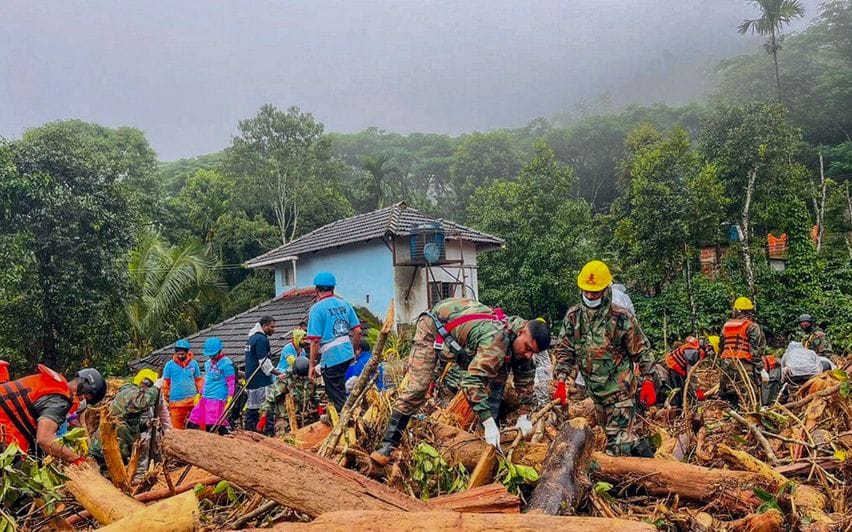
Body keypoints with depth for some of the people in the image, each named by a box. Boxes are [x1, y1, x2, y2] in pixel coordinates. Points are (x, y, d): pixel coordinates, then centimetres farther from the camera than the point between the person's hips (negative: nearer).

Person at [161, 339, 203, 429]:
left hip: (192, 399, 1)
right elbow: (165, 382, 7)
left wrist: (200, 393, 1)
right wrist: (165, 397, 4)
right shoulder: (169, 365, 3)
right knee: (177, 426, 1)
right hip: (176, 400, 0)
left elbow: (198, 380, 12)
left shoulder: (194, 364, 6)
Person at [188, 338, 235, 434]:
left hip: (217, 399, -8)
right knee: (192, 423, 9)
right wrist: (200, 393, 25)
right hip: (205, 398, 8)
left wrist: (229, 399, -15)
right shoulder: (208, 363, 15)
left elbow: (231, 382, -10)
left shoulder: (226, 364, -9)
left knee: (211, 425, -11)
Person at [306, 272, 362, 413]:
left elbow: (315, 340, -13)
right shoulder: (344, 304, 7)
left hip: (331, 357, -6)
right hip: (348, 354, 6)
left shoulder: (317, 309, -10)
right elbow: (358, 331, 6)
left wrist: (312, 365, -6)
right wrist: (354, 350, 21)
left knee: (337, 397, 4)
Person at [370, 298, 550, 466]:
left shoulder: (522, 340, -13)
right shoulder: (496, 339, -41)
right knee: (417, 388, -18)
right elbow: (473, 381, -47)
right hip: (434, 327, -8)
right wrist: (489, 424, -48)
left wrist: (524, 416, -3)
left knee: (498, 376, -3)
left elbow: (526, 377, 0)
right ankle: (388, 445, -11)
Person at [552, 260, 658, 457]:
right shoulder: (573, 316, -4)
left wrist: (648, 382, -11)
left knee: (618, 441, -8)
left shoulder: (622, 318, -16)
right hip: (595, 390, 6)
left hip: (620, 389, -5)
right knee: (612, 433, 20)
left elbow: (642, 351, -7)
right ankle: (644, 450, 41)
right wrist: (561, 382, -6)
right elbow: (564, 350, 1)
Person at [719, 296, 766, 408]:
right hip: (745, 366, -6)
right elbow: (756, 351, -9)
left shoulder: (726, 326, 13)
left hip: (727, 365, 6)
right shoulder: (752, 327, -4)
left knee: (728, 399, 11)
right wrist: (761, 370, -8)